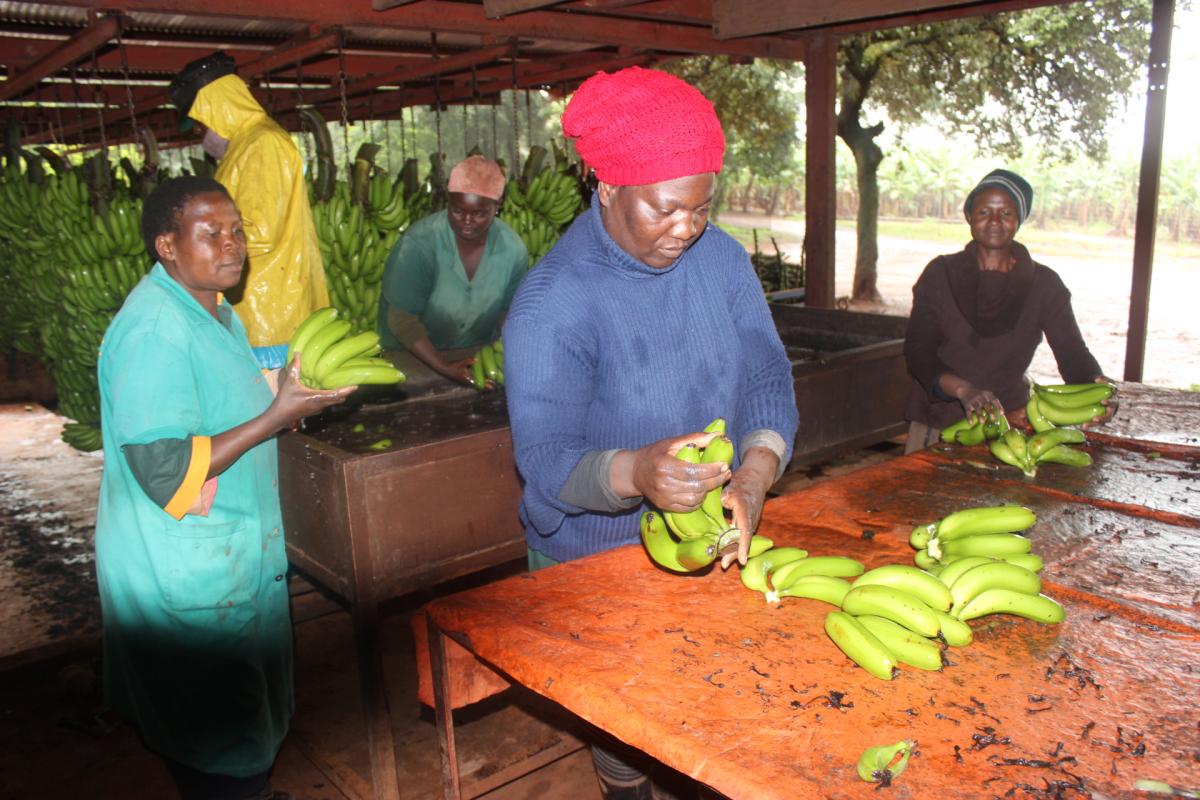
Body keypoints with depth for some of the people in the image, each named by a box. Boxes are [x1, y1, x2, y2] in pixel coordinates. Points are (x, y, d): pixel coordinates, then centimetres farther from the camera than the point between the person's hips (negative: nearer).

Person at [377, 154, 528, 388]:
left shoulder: (513, 249, -11)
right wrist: (443, 367, -25)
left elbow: (511, 312, 1)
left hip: (479, 351, 3)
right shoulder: (418, 244, -22)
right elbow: (402, 319, -18)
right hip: (415, 353, -3)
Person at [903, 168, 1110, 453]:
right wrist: (963, 389, -27)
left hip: (1007, 417, 1)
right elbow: (918, 351, -9)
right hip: (937, 421, -1)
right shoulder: (941, 274, 0)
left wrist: (1095, 383, -27)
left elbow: (1071, 350, -3)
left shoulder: (1044, 284, 3)